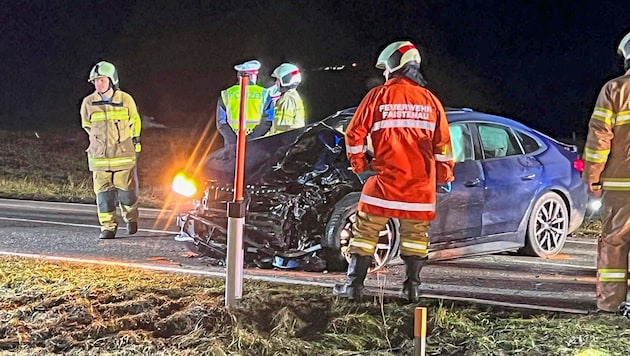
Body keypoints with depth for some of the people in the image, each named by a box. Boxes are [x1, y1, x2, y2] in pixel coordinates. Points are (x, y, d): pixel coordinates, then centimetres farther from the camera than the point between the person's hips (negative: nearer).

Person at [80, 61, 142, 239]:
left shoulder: (126, 100, -3)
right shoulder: (88, 103, -1)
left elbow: (134, 123, 11)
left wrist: (135, 145, 14)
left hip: (124, 156, -1)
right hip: (99, 156, 1)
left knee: (126, 191, 5)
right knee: (103, 193, -1)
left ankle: (131, 220, 29)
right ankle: (108, 227, 6)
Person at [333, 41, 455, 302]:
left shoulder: (378, 96, -2)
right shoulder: (430, 100, 7)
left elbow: (354, 134, -1)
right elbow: (443, 144, 9)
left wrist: (359, 165, 12)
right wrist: (445, 176, 18)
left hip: (385, 179, -2)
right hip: (420, 183, 3)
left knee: (366, 230, 5)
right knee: (415, 234, 12)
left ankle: (354, 285, 4)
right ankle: (412, 287, 8)